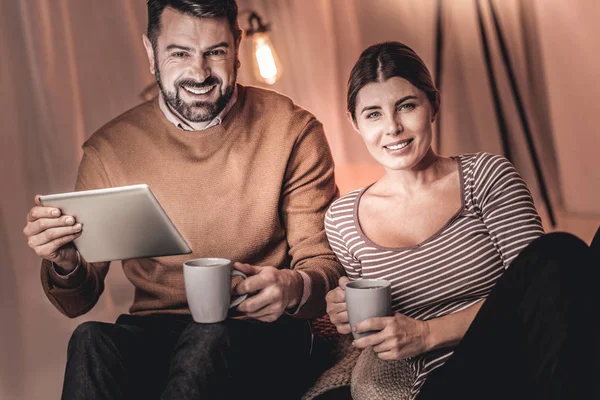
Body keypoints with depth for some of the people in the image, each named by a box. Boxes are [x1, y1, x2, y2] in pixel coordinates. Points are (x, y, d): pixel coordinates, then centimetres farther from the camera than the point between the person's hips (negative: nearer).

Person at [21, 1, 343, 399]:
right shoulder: (109, 149, 2)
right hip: (154, 331, 2)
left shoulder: (292, 131, -3)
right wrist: (64, 264, -20)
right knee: (91, 341, -31)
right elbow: (79, 301, 6)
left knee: (212, 338, -35)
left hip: (261, 333, -1)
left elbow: (326, 262, -3)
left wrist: (294, 288, -28)